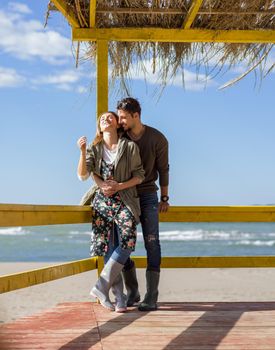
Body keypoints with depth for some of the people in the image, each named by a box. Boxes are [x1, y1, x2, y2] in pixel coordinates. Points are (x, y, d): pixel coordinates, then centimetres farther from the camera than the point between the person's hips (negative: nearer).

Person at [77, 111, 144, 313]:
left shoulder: (130, 147, 1)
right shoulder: (94, 149, 8)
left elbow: (139, 175, 2)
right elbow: (83, 175, -4)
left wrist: (119, 186, -12)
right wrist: (83, 152, -18)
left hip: (124, 202, -2)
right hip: (102, 202, 2)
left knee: (126, 245, -19)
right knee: (108, 249, -2)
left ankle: (101, 287, -11)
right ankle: (120, 298, 4)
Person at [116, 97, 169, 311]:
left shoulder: (157, 139, -7)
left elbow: (163, 169, 2)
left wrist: (164, 198, 7)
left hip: (148, 196, -2)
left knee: (152, 243, -8)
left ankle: (151, 297, -6)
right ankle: (132, 293, 14)